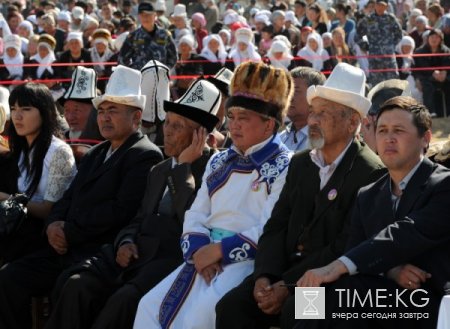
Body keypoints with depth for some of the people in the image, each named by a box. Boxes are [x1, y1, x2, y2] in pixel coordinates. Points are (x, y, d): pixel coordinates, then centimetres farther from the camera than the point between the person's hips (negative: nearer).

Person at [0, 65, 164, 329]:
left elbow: (122, 210, -16)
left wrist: (69, 232, -13)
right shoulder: (96, 154, 23)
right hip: (68, 248, 8)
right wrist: (54, 224, -2)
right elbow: (69, 198, 21)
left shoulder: (146, 156, -6)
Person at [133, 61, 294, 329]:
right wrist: (199, 250, -8)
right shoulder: (220, 163, 20)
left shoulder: (284, 168, -2)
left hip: (247, 261, -7)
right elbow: (195, 217, 14)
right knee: (150, 306, -14)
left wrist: (219, 250, -16)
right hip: (205, 257, 7)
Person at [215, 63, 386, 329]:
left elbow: (345, 247, -15)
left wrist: (288, 286, -18)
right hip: (286, 270, 6)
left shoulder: (371, 174, -9)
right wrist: (264, 276, -9)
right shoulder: (301, 164, 15)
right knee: (232, 306, -17)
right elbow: (276, 226, 10)